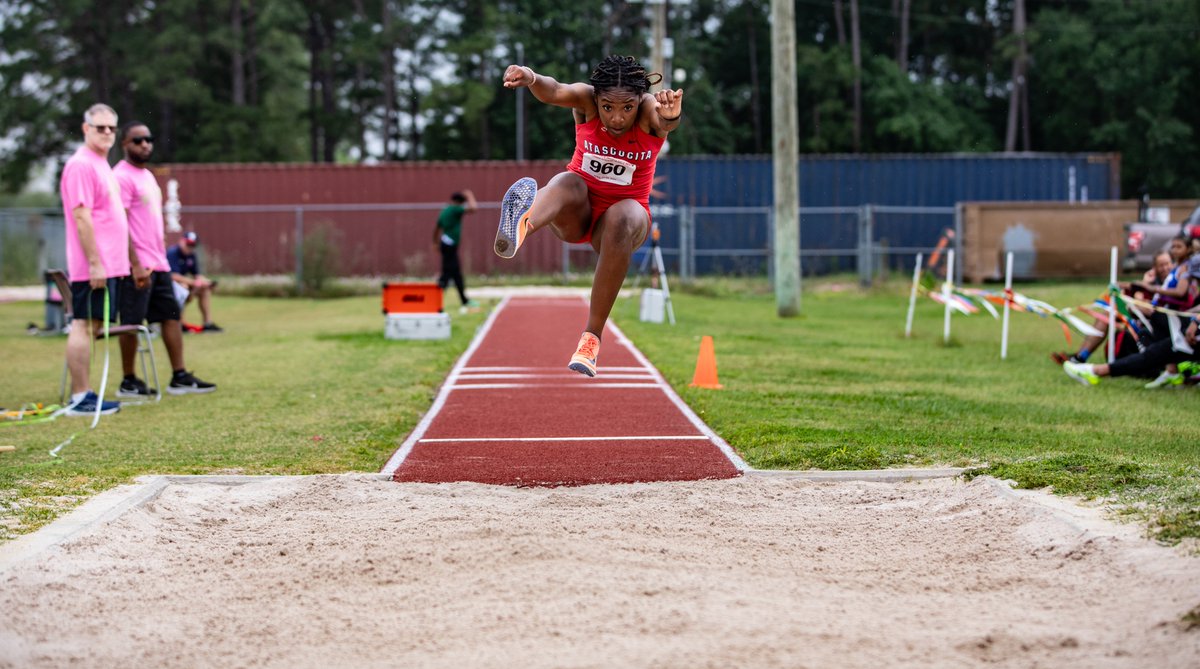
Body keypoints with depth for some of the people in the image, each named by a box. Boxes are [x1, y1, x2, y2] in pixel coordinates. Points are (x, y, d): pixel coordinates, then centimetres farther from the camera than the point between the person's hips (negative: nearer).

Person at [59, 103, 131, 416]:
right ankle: (80, 398, -6)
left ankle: (84, 394, 13)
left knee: (93, 326, 10)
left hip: (108, 266, 10)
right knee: (84, 326, -7)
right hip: (92, 268, -10)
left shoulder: (101, 164, 18)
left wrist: (124, 262, 21)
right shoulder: (81, 165, -12)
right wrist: (95, 264, -22)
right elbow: (81, 217, -18)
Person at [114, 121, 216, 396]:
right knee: (132, 323, -2)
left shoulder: (147, 176, 18)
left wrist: (161, 256, 18)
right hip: (137, 267, -9)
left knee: (172, 316, 6)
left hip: (159, 264, 9)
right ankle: (128, 382, 7)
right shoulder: (122, 176, -11)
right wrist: (136, 265, -22)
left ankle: (180, 377, 9)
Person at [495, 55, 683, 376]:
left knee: (621, 220, -36)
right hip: (576, 214, 0)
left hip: (627, 209, 0)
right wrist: (531, 79, -61)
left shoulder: (649, 109, -17)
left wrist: (670, 117, -68)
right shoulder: (586, 100, -14)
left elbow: (664, 120, -43)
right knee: (568, 183, -33)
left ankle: (591, 338, -34)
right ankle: (521, 227, -70)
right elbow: (555, 92, -37)